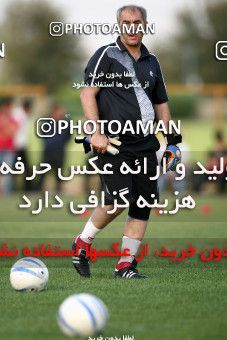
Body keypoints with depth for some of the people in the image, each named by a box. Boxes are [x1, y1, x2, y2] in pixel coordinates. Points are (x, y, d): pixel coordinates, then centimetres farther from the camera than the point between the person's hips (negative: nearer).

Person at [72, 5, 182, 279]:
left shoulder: (151, 62, 17)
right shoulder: (107, 55, -1)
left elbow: (161, 102, 26)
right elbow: (87, 93, -7)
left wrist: (171, 139, 17)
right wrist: (96, 132, -16)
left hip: (145, 144, 6)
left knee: (143, 204, -1)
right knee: (118, 201, -16)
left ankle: (126, 265, 6)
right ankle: (82, 243, 8)